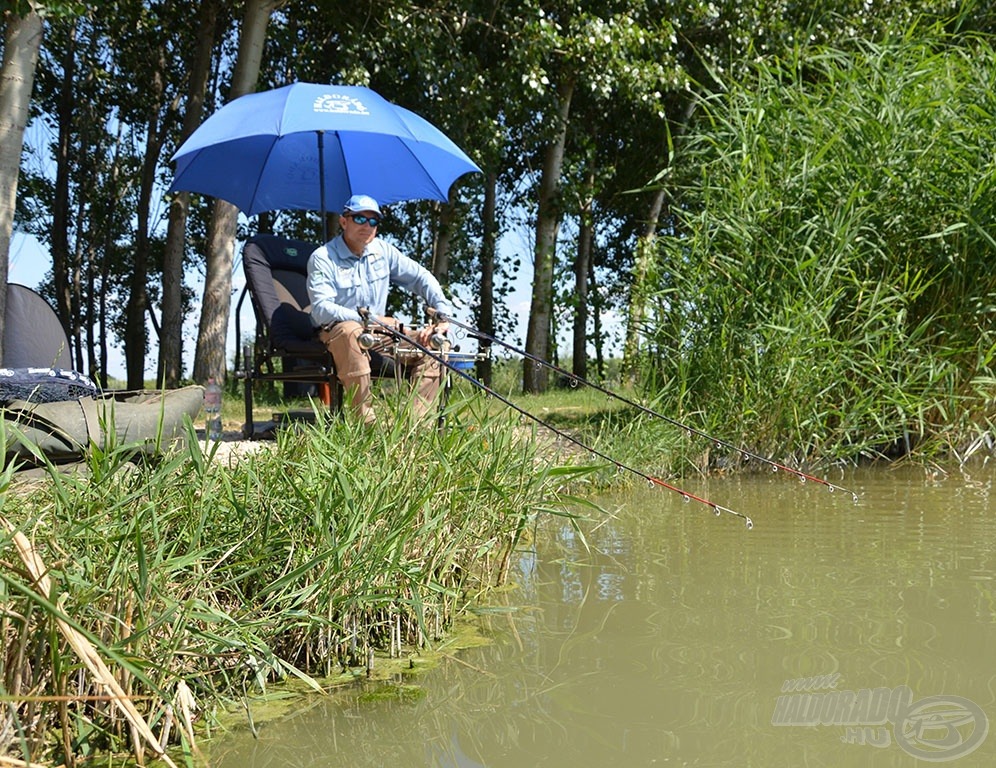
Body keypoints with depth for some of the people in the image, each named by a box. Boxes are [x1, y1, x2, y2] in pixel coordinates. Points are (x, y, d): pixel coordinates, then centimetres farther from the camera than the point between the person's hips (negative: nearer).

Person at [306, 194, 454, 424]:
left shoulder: (382, 250, 7)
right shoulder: (323, 258, -11)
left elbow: (421, 277, 10)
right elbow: (321, 308, -23)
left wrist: (444, 313, -5)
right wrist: (364, 318, -33)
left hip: (379, 330, 6)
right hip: (335, 330, -6)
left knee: (431, 344, -11)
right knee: (350, 332, -41)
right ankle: (366, 422, -43)